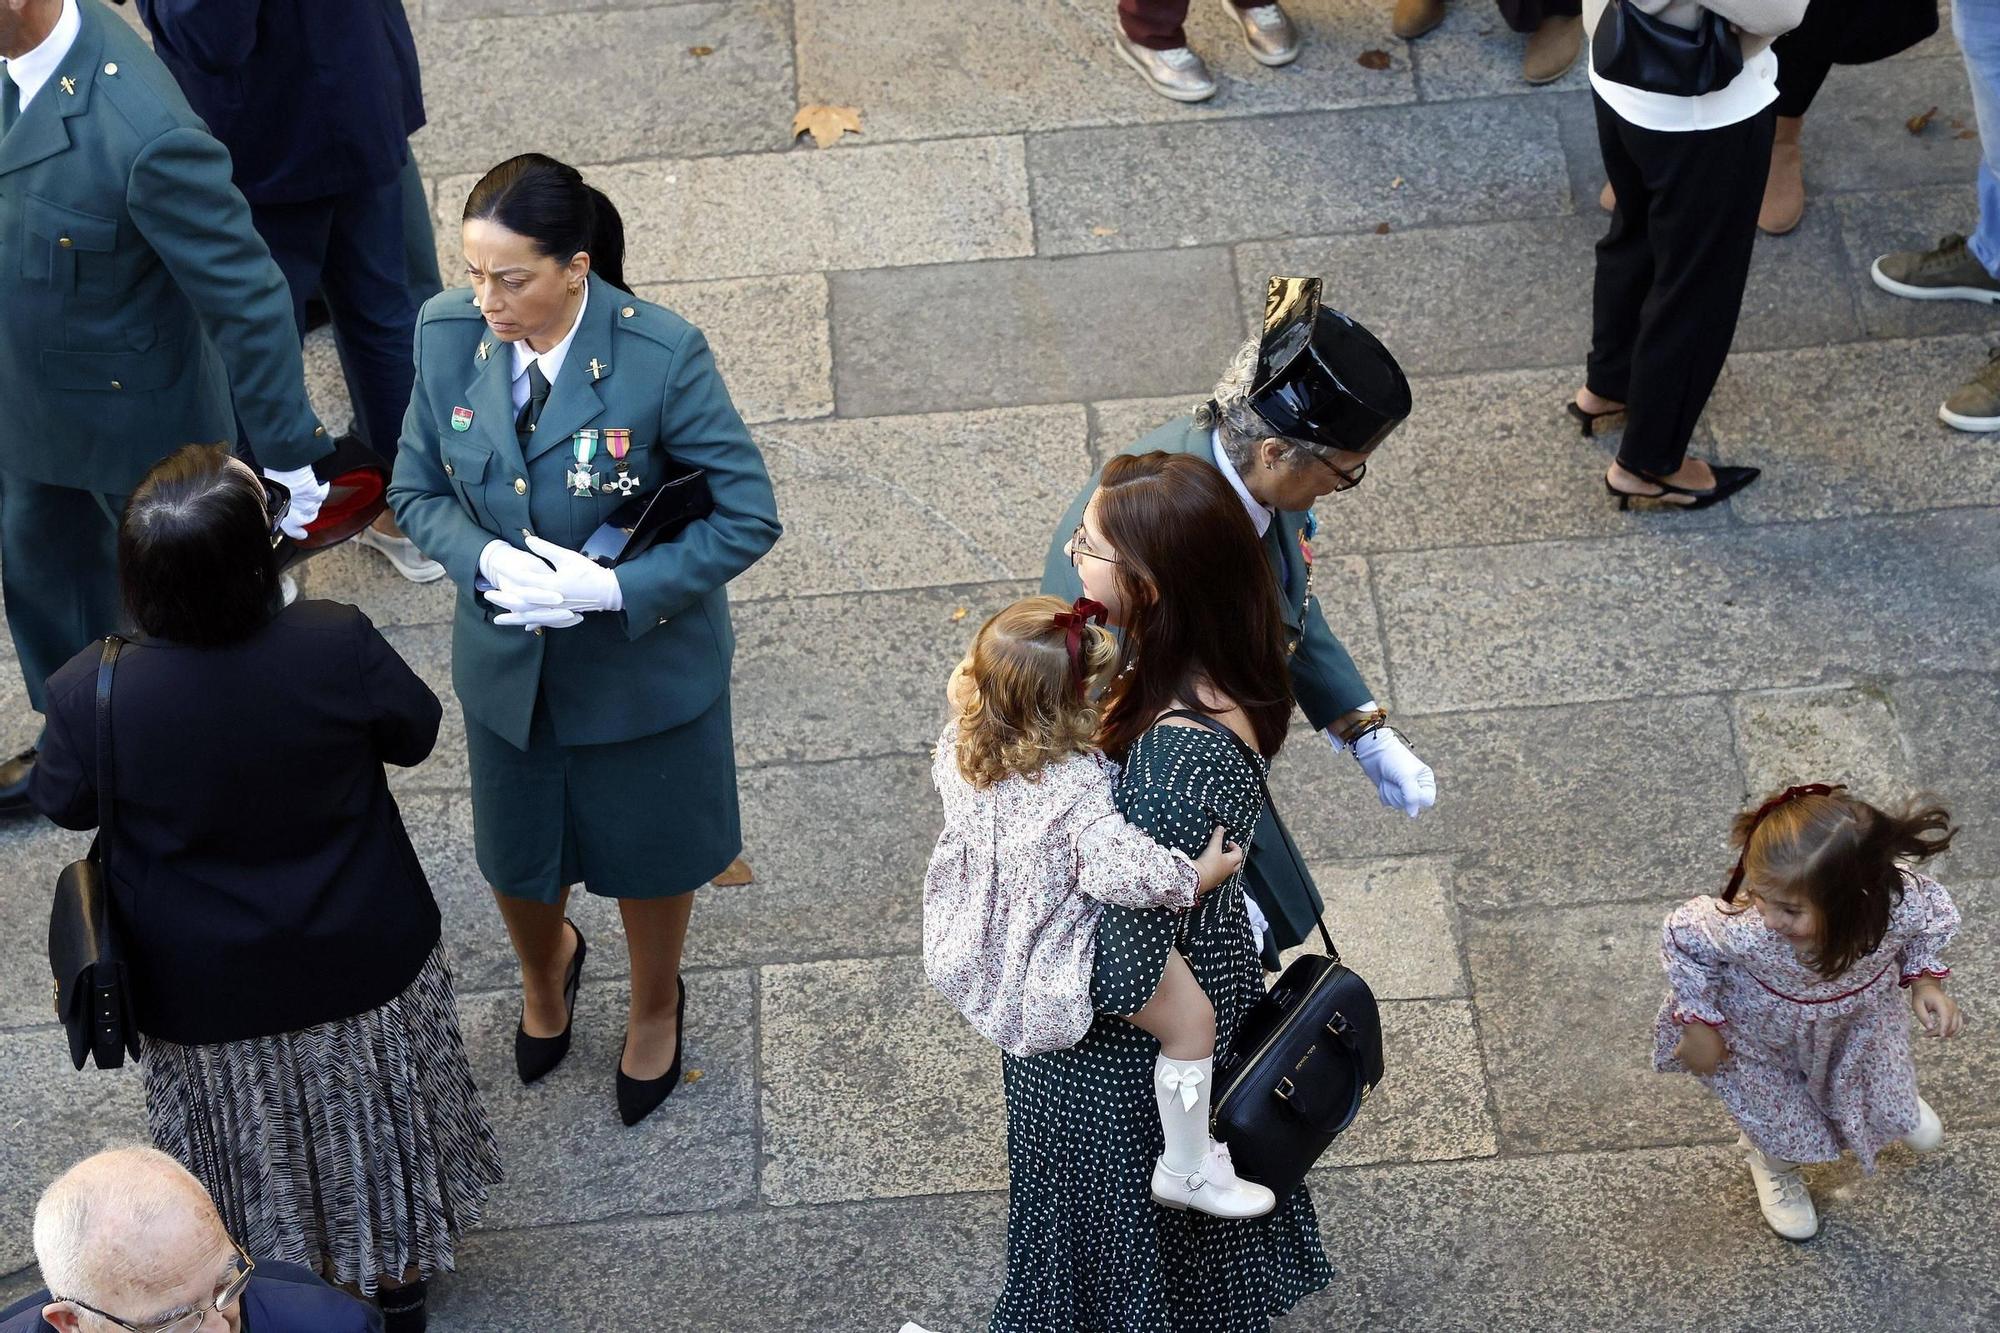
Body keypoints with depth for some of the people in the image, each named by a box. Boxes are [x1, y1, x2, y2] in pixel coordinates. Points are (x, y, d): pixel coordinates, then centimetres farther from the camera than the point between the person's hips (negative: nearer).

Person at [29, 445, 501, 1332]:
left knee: (253, 1152, 26)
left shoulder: (90, 693, -30)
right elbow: (414, 734, -9)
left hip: (206, 990, 0)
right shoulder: (338, 647, -30)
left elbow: (62, 804, -8)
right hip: (361, 960, 0)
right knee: (376, 1122, 28)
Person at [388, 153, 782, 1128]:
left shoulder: (661, 354, -28)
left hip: (644, 665, -3)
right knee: (516, 859, 24)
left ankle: (655, 1005, 54)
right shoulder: (449, 335, -16)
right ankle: (546, 971, 60)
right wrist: (484, 561, -23)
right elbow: (417, 489, -3)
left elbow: (747, 517, -21)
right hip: (508, 659, 3)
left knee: (646, 856, 21)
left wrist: (614, 588, -30)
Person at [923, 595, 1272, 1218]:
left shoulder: (959, 745, -14)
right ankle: (1184, 1172, 17)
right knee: (1192, 1016, 4)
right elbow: (1127, 871, -43)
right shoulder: (1076, 788, -36)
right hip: (1057, 975, -9)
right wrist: (1205, 873, -27)